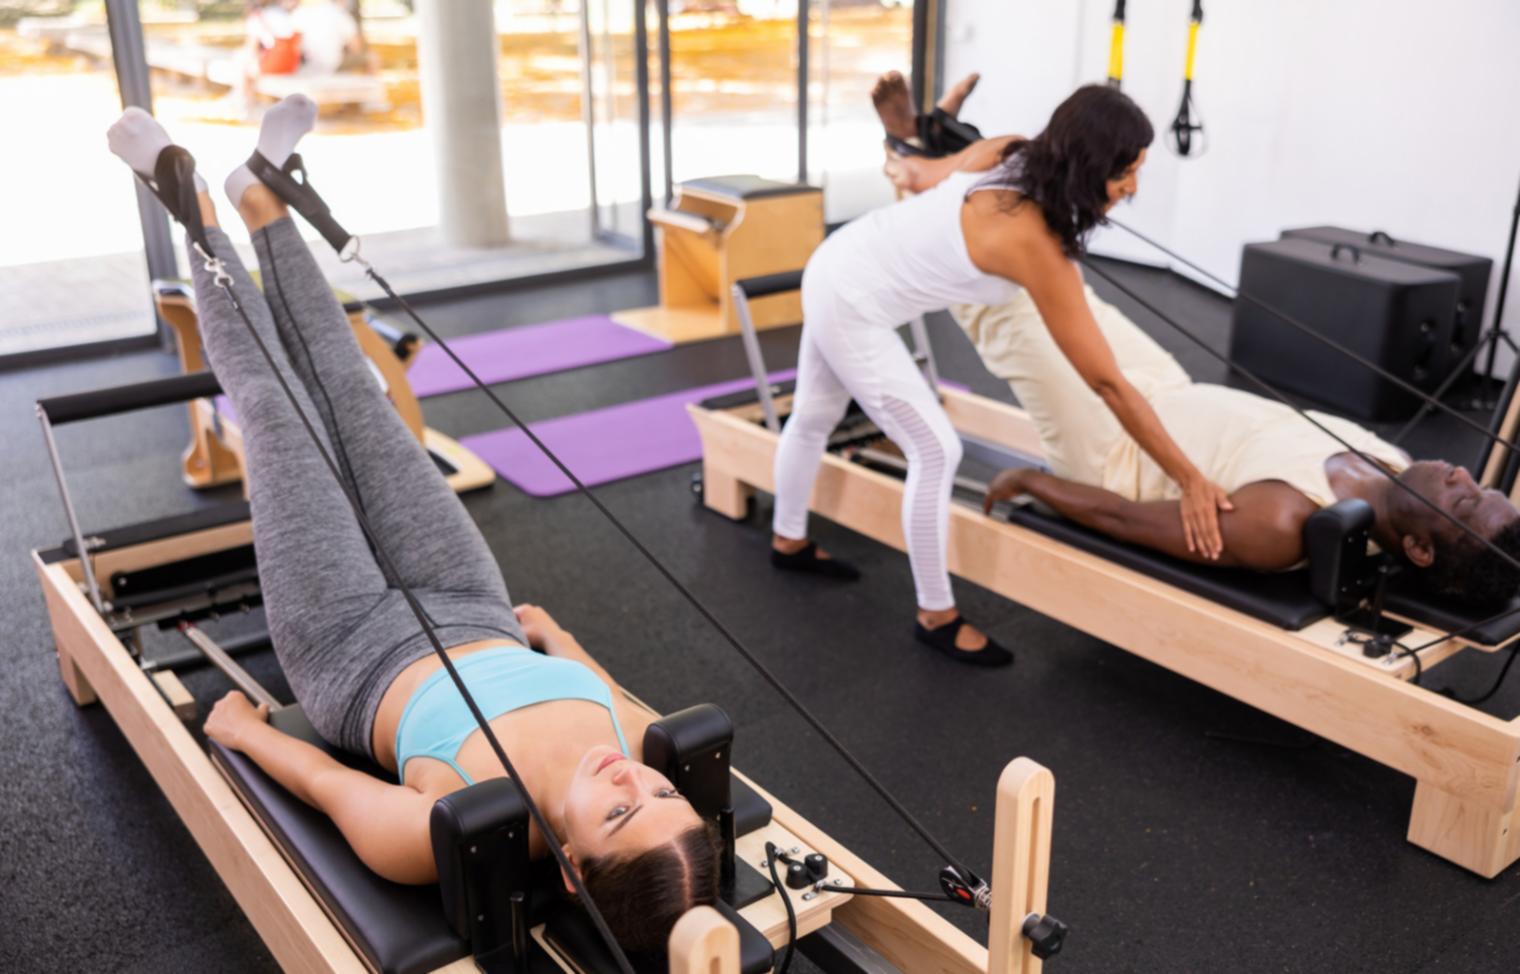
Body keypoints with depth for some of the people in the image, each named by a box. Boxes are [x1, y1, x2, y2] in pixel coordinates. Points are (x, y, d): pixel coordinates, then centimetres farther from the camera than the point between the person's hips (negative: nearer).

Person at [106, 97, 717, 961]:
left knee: (276, 413, 6)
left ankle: (198, 211, 32)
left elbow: (328, 783, -22)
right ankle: (263, 202, 35)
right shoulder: (666, 759, -32)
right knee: (356, 401, 11)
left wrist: (240, 729, -3)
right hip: (479, 617, 3)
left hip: (357, 654, -3)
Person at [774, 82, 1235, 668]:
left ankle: (788, 541, 50)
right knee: (937, 451, -4)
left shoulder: (1011, 152, -11)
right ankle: (937, 617, 11)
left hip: (837, 267, 9)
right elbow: (1108, 384, -26)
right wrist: (1190, 479, -18)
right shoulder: (1034, 244, -30)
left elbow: (920, 171, 10)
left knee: (814, 417, 26)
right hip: (852, 307, -9)